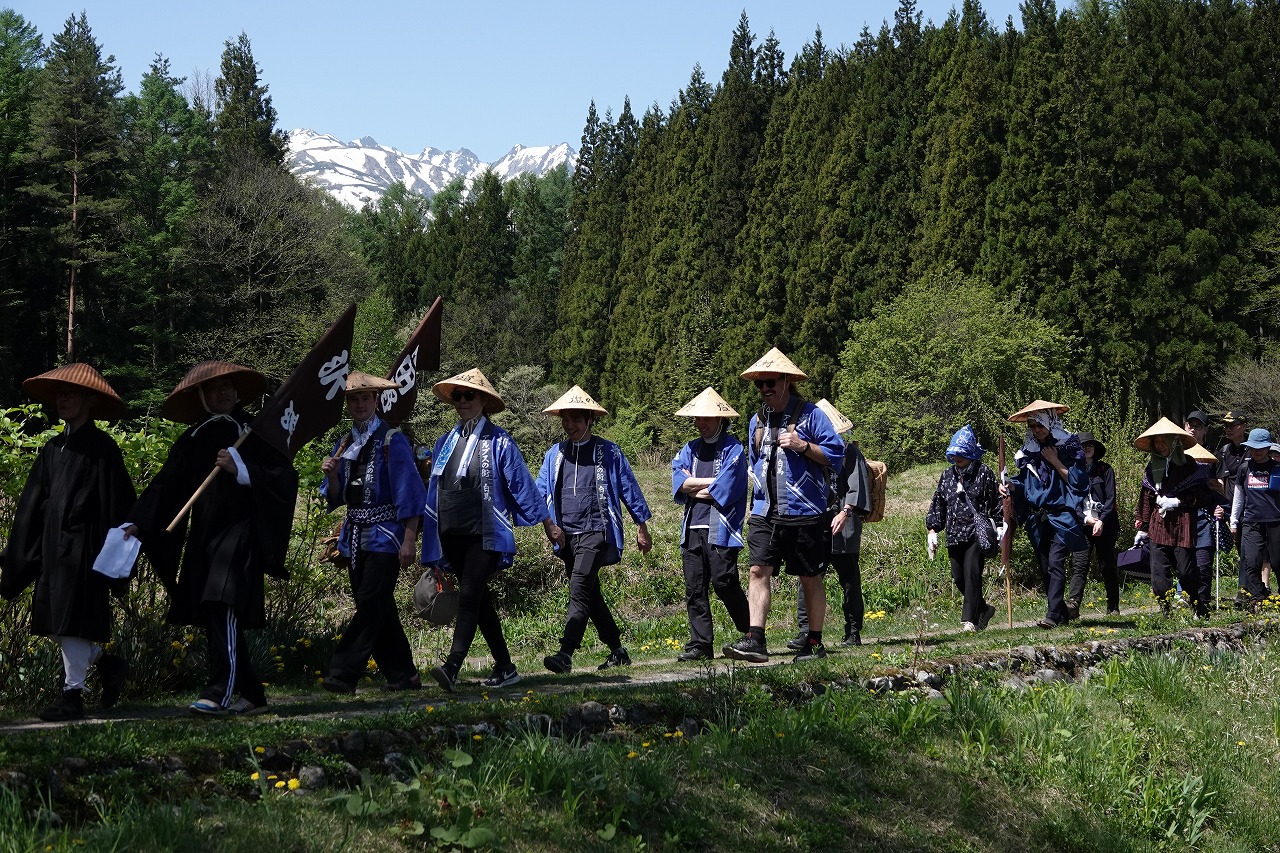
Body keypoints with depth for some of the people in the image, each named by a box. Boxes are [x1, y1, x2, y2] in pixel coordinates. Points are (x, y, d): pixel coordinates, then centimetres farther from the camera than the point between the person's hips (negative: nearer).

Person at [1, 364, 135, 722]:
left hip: (83, 546, -7)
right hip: (53, 547, 7)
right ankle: (107, 663, 25)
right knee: (56, 623, 8)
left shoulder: (101, 448, -6)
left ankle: (72, 694, 2)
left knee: (73, 622, -5)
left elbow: (115, 505, -9)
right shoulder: (52, 449, 13)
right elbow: (32, 505, 14)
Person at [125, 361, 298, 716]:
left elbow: (285, 478, -6)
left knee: (223, 608, -19)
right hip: (203, 539, 6)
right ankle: (251, 695, 15)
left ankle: (220, 693, -23)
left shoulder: (254, 434, 2)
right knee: (216, 620, 5)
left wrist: (242, 470, -17)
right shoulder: (192, 441, 13)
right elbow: (165, 486, 8)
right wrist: (137, 523, -3)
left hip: (239, 534, -5)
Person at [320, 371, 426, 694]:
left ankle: (343, 674, -15)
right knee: (379, 610, 9)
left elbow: (408, 492, -11)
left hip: (385, 534, -7)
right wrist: (331, 475, -6)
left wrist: (409, 540, -16)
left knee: (370, 606, -11)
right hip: (355, 535, 7)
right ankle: (402, 675, 16)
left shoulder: (392, 441, -7)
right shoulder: (345, 444, 13)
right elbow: (336, 498, 16)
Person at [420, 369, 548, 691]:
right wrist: (432, 546, 18)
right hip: (453, 536, 6)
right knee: (481, 603, 11)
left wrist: (547, 522, -1)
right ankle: (505, 668, 20)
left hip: (485, 535, -6)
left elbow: (521, 483, -2)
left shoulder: (498, 441, -3)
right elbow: (433, 491, 18)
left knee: (469, 598, -17)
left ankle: (452, 668, -27)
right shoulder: (445, 442, 13)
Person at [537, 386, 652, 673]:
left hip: (597, 531, -6)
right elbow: (542, 493, 11)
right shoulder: (554, 454, 13)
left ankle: (565, 655, -27)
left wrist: (642, 527, 8)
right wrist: (548, 523, -6)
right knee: (591, 597, 12)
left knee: (579, 591, -19)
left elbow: (628, 488, 6)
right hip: (567, 535, 6)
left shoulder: (607, 452, 2)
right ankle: (617, 652, 24)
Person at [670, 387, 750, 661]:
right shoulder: (690, 449, 19)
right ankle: (700, 644, 5)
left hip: (720, 528, -6)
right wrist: (711, 483, -7)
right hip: (692, 528, 6)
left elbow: (724, 490, -13)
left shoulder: (733, 449, -1)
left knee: (723, 582, -11)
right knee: (694, 589, 2)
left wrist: (693, 488, -2)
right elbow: (678, 483, 5)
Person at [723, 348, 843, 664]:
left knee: (810, 578, 6)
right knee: (758, 571, -10)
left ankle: (814, 643, 15)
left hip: (804, 513, -4)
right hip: (764, 513, 4)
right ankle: (754, 640, -15)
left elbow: (835, 453, -7)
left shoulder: (809, 414, -4)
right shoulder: (757, 420, 14)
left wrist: (802, 445, -18)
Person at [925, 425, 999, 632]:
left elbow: (996, 502, 0)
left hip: (977, 533, -6)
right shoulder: (947, 476, 13)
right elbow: (937, 504, 17)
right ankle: (983, 609, 28)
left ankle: (969, 619, -12)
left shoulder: (983, 474, -1)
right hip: (954, 535, 6)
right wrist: (933, 530, 12)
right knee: (959, 578, 8)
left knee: (971, 574, -13)